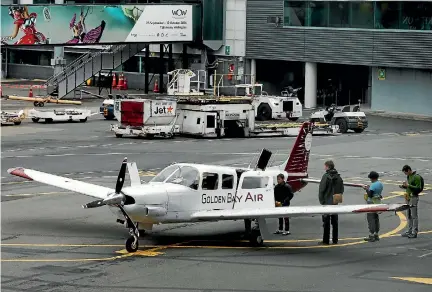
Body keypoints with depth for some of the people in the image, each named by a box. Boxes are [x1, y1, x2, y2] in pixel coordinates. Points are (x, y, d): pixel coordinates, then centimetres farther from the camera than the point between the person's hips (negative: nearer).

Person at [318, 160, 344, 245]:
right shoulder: (339, 177, 7)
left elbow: (321, 190, -14)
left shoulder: (326, 176, -13)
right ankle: (335, 240, 13)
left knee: (326, 222, -1)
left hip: (327, 202, -6)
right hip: (336, 203, 6)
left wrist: (321, 200, -7)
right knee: (335, 222, 11)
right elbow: (341, 189, 13)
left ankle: (326, 240, 0)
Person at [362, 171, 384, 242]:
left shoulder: (373, 185, -20)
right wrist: (369, 188, 16)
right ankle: (376, 235, 22)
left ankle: (371, 236, -7)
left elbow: (370, 195, -23)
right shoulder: (381, 184, 8)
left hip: (372, 202, -9)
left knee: (370, 218, -6)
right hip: (378, 202, 9)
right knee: (376, 218, 16)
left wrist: (366, 189, -8)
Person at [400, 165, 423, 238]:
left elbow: (418, 188, -17)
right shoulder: (408, 176, 13)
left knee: (414, 215, -4)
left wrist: (409, 185, -21)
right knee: (409, 215, 14)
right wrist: (404, 186, 4)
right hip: (408, 197, 9)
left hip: (414, 197, -9)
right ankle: (410, 231, 22)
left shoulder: (416, 177, -14)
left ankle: (414, 232, 0)